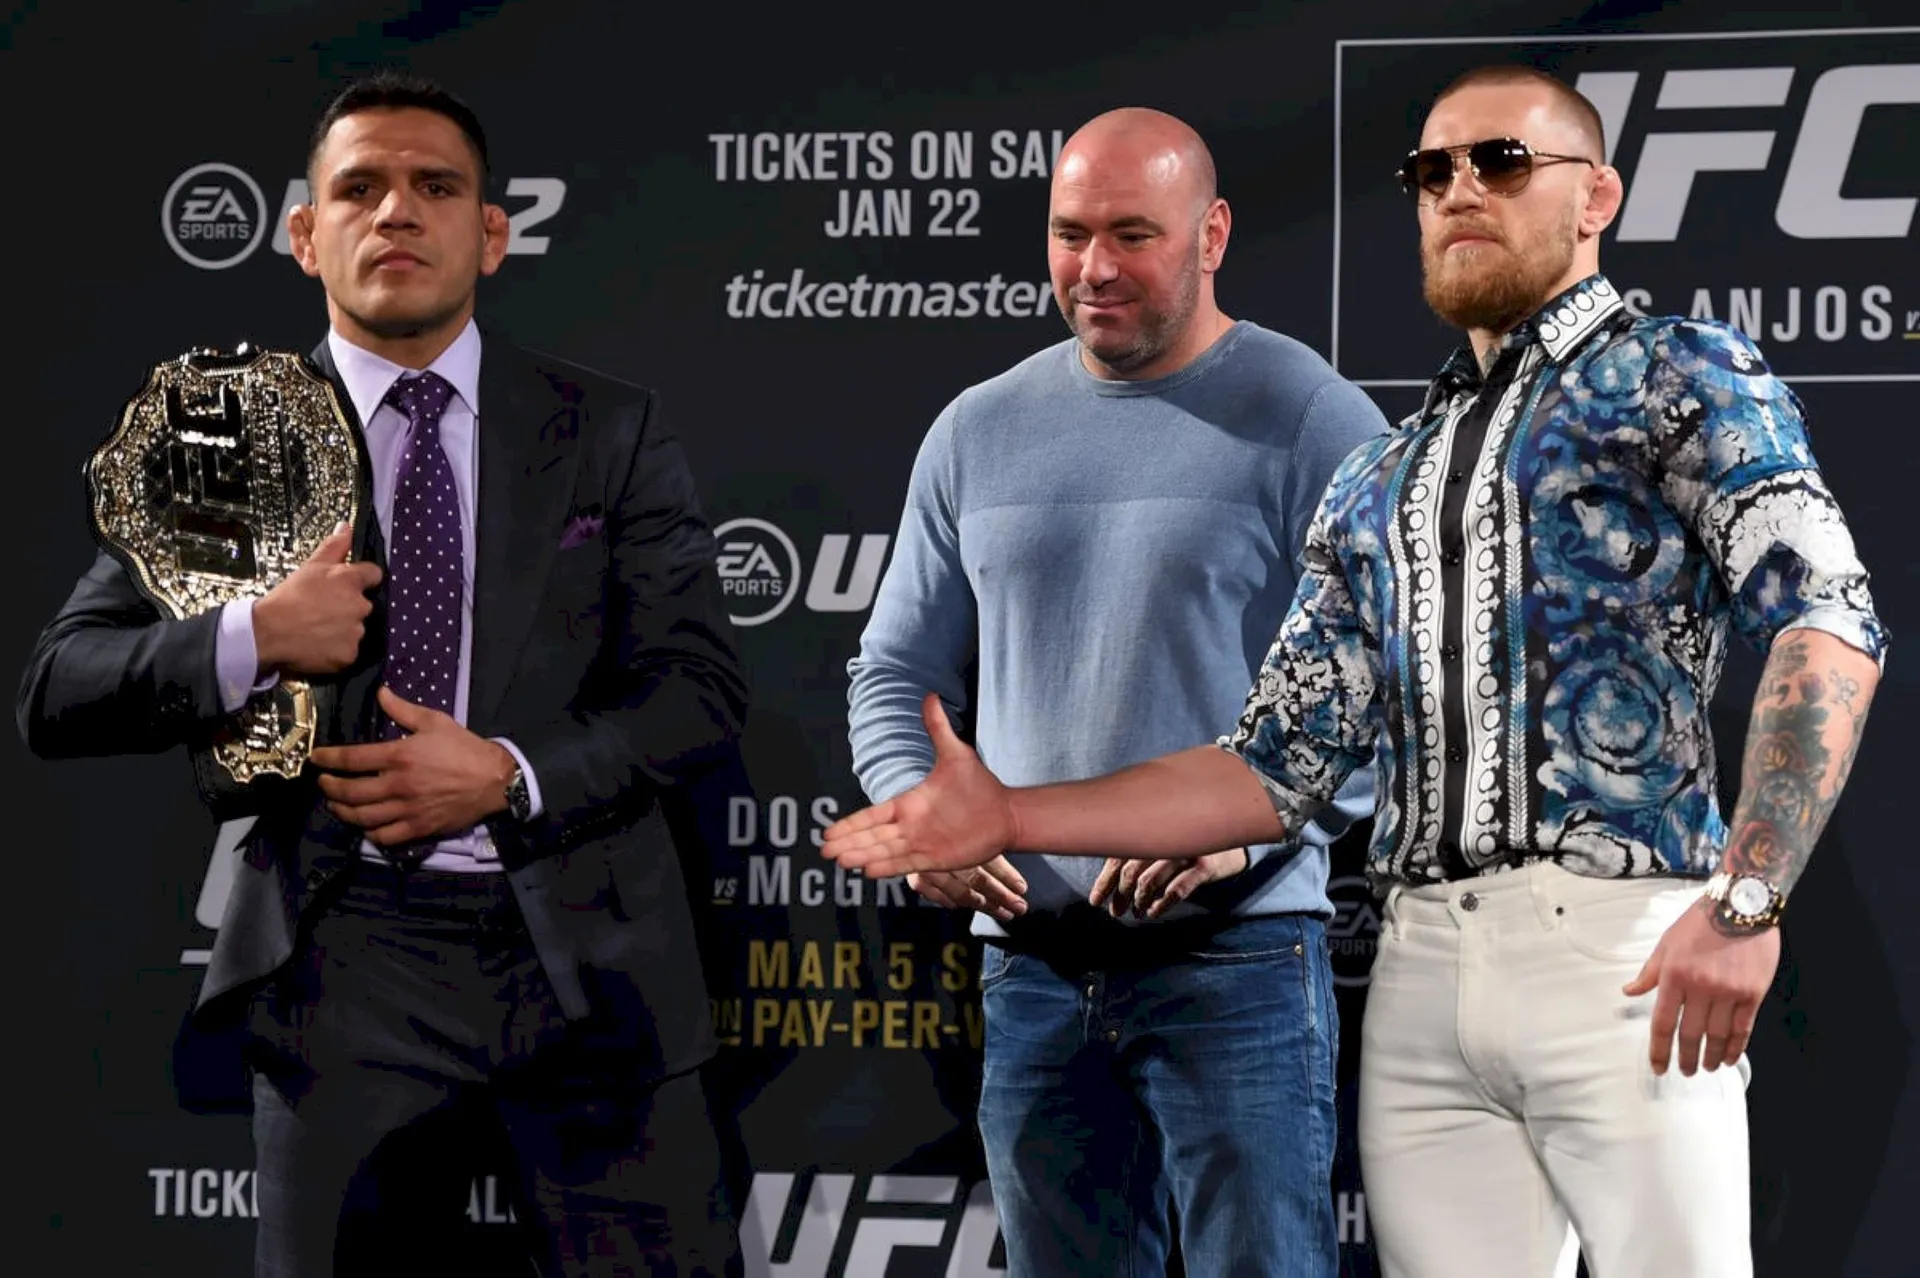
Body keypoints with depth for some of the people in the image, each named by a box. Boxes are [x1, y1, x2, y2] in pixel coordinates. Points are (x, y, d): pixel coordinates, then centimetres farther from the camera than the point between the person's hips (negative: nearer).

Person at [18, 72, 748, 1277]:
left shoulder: (610, 430, 7)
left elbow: (703, 686, 1)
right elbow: (58, 695, 1)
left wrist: (512, 778, -14)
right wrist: (254, 640, -16)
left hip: (589, 951, 0)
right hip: (347, 957, 0)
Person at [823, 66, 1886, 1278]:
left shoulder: (1682, 377, 5)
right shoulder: (1381, 485, 23)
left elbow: (1828, 621, -10)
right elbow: (1278, 769, 21)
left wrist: (1747, 900, -21)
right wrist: (1010, 817, 13)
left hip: (1619, 949, -5)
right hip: (1425, 972, 5)